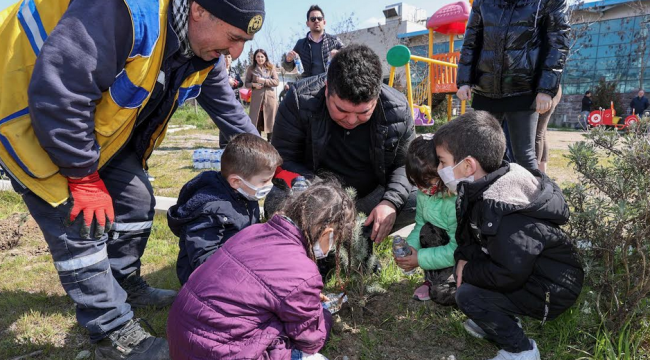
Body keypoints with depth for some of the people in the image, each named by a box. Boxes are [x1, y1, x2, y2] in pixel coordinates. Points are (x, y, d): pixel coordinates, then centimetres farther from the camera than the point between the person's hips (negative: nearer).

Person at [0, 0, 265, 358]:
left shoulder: (206, 52, -8)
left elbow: (228, 109, 7)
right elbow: (57, 95, -35)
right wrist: (83, 178, -24)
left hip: (99, 123, 8)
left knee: (137, 203, 9)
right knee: (82, 229, -10)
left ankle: (127, 287, 32)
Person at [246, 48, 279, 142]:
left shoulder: (271, 67, 5)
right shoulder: (251, 68, 6)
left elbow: (276, 82, -2)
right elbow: (247, 83, 9)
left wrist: (264, 81, -12)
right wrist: (253, 85, -12)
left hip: (270, 98, 0)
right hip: (256, 98, 0)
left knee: (270, 121, 2)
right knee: (256, 121, 3)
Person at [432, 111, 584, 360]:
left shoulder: (502, 212, -33)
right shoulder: (484, 188, -4)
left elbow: (509, 274, -32)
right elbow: (472, 236, 9)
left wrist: (468, 273, -17)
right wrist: (464, 258, -8)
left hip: (553, 289, -9)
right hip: (526, 271, 9)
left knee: (467, 296, -17)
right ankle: (503, 320, 19)